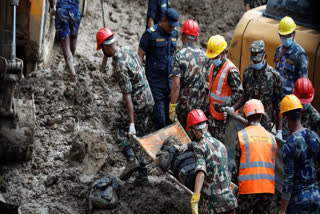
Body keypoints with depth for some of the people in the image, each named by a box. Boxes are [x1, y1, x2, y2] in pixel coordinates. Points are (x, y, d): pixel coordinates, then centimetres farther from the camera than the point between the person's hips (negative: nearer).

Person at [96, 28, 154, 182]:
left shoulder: (120, 66, -22)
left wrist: (131, 123, -24)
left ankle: (131, 160, -3)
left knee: (119, 129, 11)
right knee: (139, 135, 15)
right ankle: (142, 172, 14)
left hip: (137, 104, -8)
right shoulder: (129, 52, 5)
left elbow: (127, 95, -24)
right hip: (149, 101, 8)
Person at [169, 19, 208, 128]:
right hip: (202, 105, 4)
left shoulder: (179, 55, -11)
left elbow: (176, 84, -17)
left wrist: (172, 107, -13)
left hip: (185, 104, -4)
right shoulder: (203, 55, 4)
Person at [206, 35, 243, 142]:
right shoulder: (211, 65, 5)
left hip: (224, 113, -8)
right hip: (212, 111, 8)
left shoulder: (231, 70, -20)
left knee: (222, 141, -6)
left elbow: (239, 92, -19)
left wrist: (225, 105, -29)